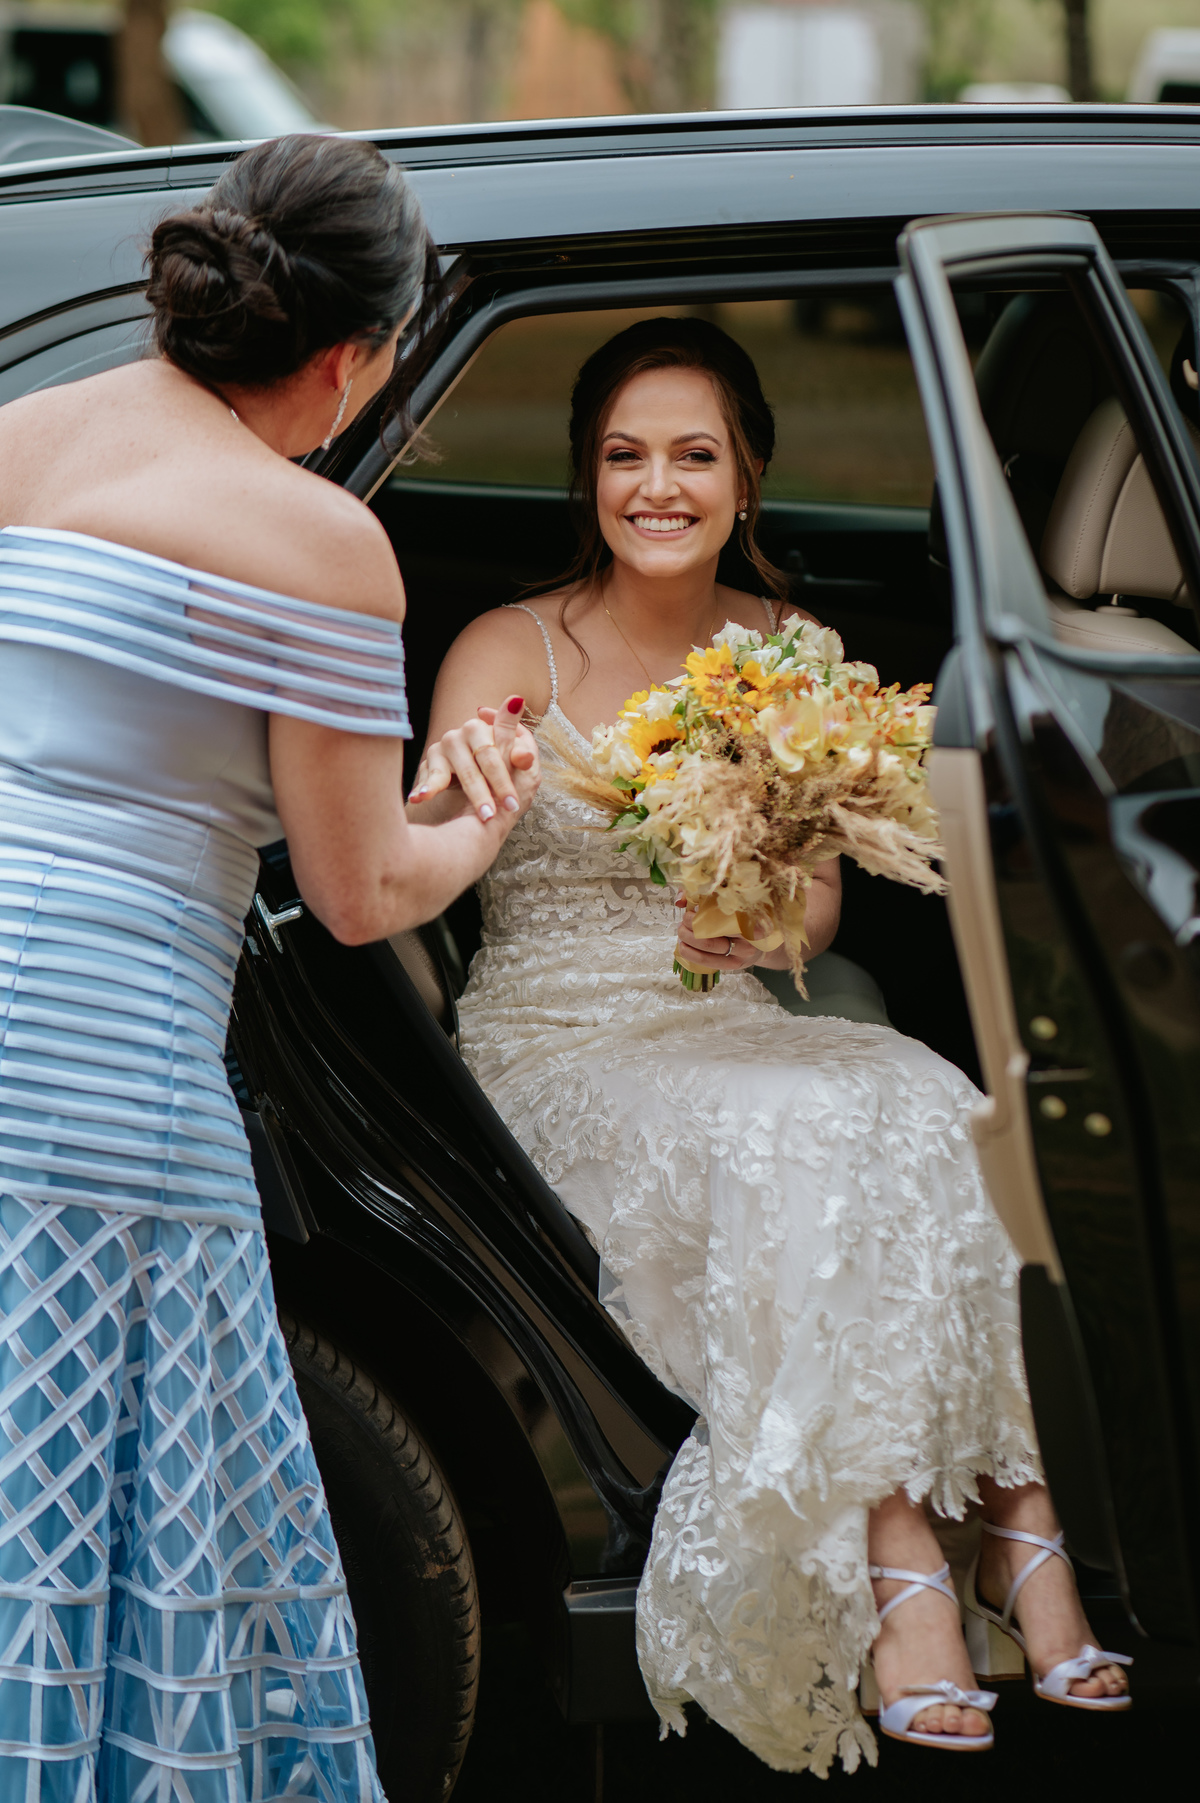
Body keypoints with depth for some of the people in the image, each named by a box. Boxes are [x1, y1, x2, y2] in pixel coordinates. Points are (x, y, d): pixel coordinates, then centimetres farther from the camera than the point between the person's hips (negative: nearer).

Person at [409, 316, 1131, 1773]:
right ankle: (898, 1564, -32)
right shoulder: (515, 652, -3)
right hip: (558, 1043, -4)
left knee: (933, 1118, -28)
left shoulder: (785, 653, 10)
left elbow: (822, 898, 8)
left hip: (731, 1033, 4)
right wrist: (449, 793, -43)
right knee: (798, 1145, -33)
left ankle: (1019, 1518, -28)